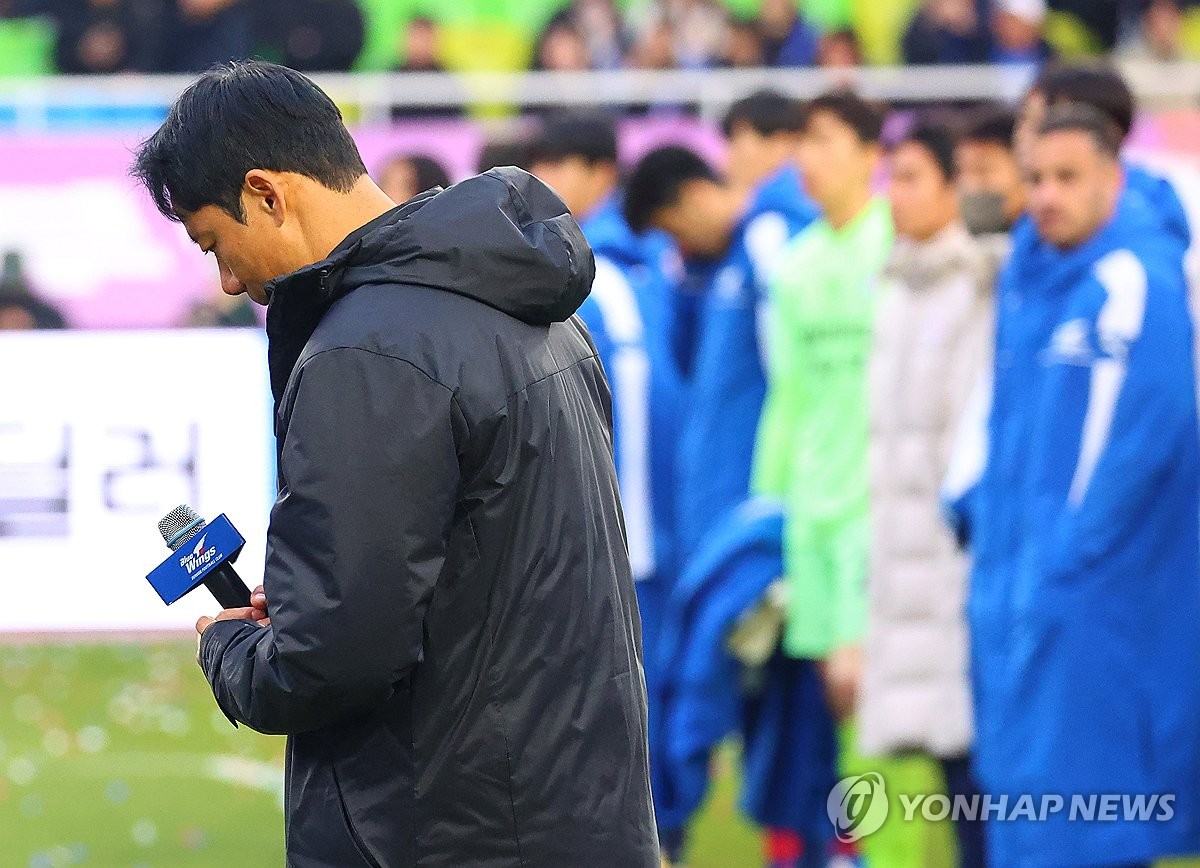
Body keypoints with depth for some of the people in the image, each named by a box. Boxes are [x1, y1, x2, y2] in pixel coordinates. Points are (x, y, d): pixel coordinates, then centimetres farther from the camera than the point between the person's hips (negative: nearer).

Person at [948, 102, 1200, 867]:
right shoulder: (1027, 278, 14)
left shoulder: (1135, 279, -12)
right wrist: (976, 509, 14)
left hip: (1095, 595, -8)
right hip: (1016, 581, 8)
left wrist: (1067, 560, -16)